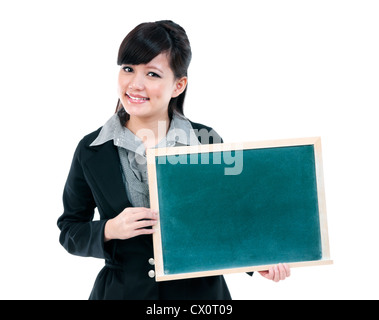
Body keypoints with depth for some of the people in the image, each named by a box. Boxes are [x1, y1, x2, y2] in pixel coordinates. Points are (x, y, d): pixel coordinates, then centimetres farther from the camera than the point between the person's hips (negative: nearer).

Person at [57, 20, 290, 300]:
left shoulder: (207, 142, -6)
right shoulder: (92, 150, -5)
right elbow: (69, 230, 2)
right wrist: (109, 231, -17)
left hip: (200, 290, 0)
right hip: (121, 290, 0)